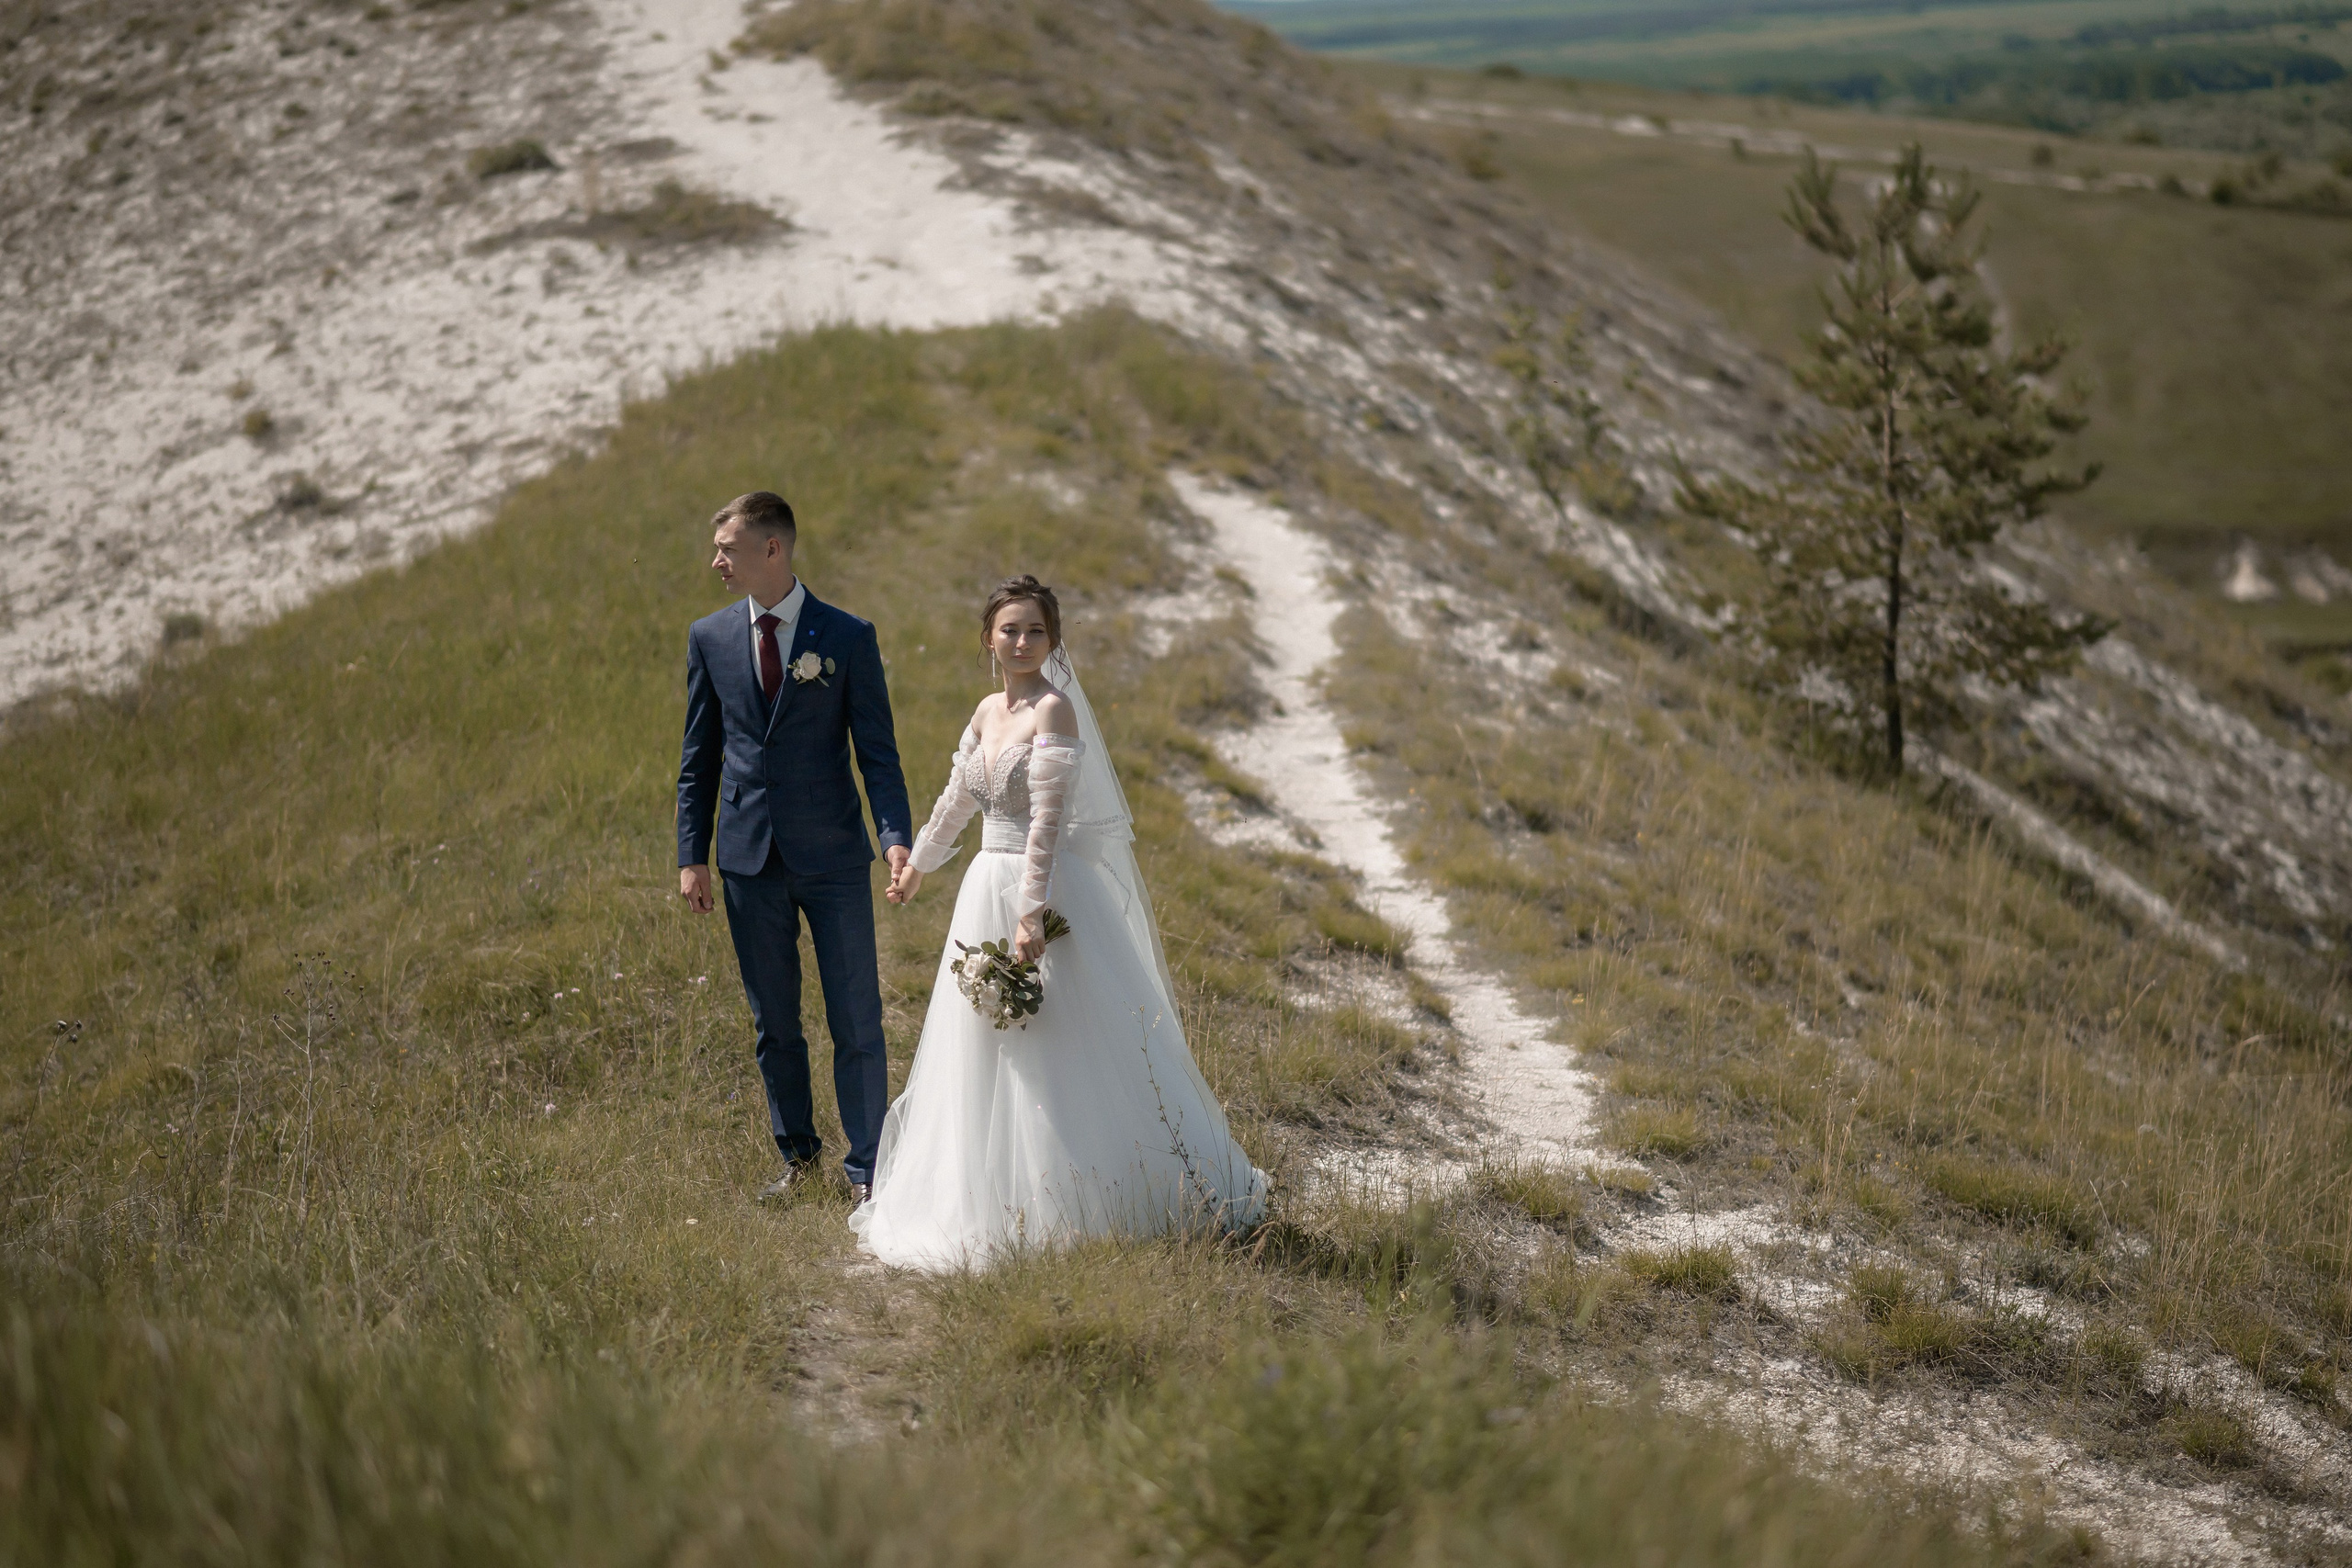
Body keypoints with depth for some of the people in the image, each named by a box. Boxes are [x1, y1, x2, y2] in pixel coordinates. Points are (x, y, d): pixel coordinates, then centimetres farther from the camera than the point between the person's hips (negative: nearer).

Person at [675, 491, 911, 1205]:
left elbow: (877, 751, -3)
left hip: (833, 858, -3)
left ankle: (865, 1166, 11)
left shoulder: (848, 637, -3)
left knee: (856, 1022, 0)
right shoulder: (709, 638, 5)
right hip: (749, 859, 3)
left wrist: (895, 837, -17)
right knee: (772, 1023, 11)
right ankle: (797, 1152, 27)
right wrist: (691, 857, 4)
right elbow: (698, 759, 10)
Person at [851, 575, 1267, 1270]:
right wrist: (916, 864, 38)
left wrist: (1031, 914, -26)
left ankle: (1084, 1207, 5)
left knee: (1061, 1054, -4)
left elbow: (1047, 822, -19)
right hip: (986, 891, 8)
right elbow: (957, 800, 27)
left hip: (1048, 887, -8)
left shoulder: (1054, 709, -11)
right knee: (987, 1056, 11)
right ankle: (1005, 1206, 21)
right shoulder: (989, 712, 12)